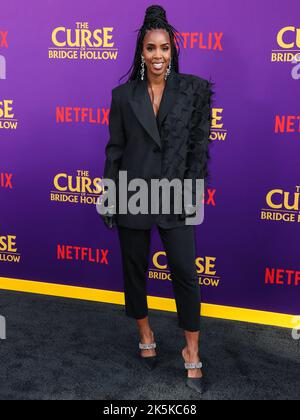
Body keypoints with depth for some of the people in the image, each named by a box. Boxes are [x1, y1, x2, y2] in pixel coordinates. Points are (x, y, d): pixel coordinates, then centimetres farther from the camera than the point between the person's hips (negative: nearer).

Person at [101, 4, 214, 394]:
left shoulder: (195, 88, -1)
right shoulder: (123, 95, 2)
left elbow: (200, 144, 0)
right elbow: (115, 149, 4)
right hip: (132, 196, 2)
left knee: (186, 273, 0)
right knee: (135, 269, 13)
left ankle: (192, 352, 17)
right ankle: (146, 334, 35)